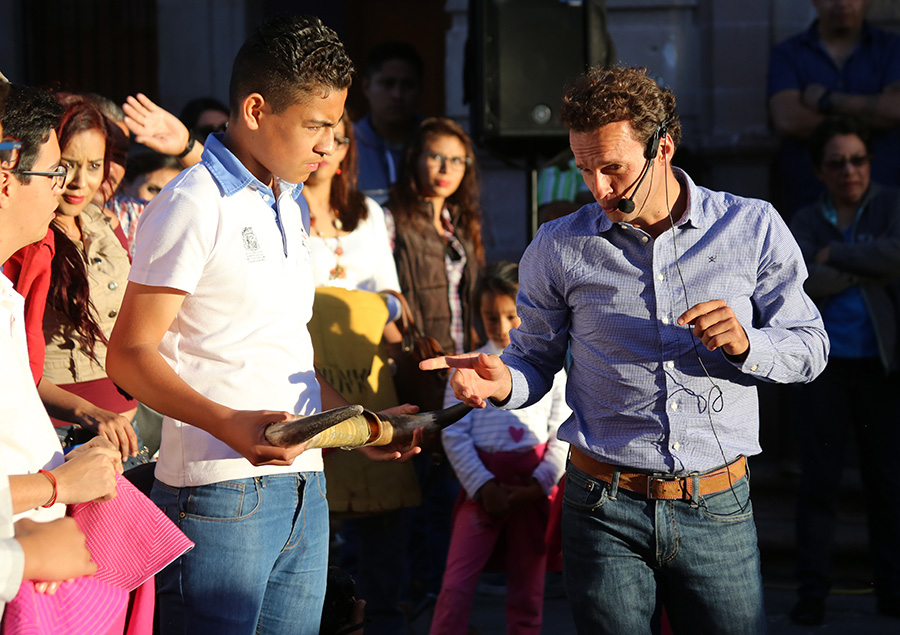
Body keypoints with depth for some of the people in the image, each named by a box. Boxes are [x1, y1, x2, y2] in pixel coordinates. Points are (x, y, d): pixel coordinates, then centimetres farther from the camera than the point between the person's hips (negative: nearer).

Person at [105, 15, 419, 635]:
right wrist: (229, 424, -26)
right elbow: (129, 355, -13)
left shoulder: (290, 207, 18)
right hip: (220, 494, -8)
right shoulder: (193, 205, -9)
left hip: (304, 488, 8)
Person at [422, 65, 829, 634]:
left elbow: (810, 350, 5)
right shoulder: (558, 249, 3)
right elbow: (537, 358, 11)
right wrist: (502, 382, -12)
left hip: (717, 510, 0)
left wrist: (745, 345, -15)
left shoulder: (753, 229, 1)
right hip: (604, 510, 0)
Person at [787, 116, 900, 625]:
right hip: (826, 364, 1)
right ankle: (812, 592, 5)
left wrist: (834, 254, -7)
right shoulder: (806, 222, 8)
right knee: (819, 478, 0)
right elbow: (804, 285, -10)